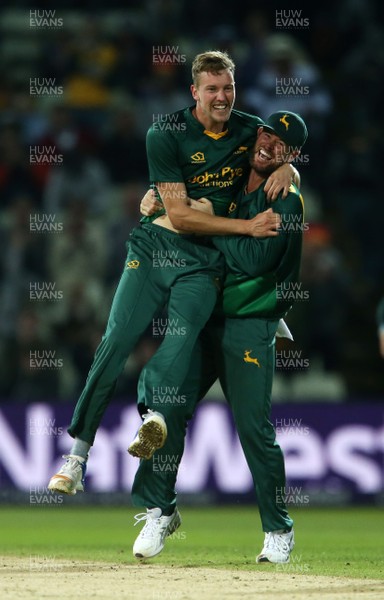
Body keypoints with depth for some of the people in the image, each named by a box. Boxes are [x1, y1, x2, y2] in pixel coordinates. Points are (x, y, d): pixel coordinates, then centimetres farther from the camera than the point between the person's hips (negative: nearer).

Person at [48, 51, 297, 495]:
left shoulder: (250, 129, 7)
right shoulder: (166, 134, -5)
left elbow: (281, 161, 27)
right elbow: (179, 215, -10)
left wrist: (285, 168, 1)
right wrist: (247, 226, -16)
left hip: (205, 259, 1)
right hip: (157, 243, -1)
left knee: (184, 330, -28)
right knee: (117, 339, -14)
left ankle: (153, 413, -53)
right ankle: (78, 455, -12)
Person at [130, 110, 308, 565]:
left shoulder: (285, 202, -6)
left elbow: (255, 259, -19)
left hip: (249, 327, -5)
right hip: (201, 319, 5)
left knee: (254, 427, -7)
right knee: (169, 407, -8)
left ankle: (278, 530, 8)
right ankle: (158, 511, 2)